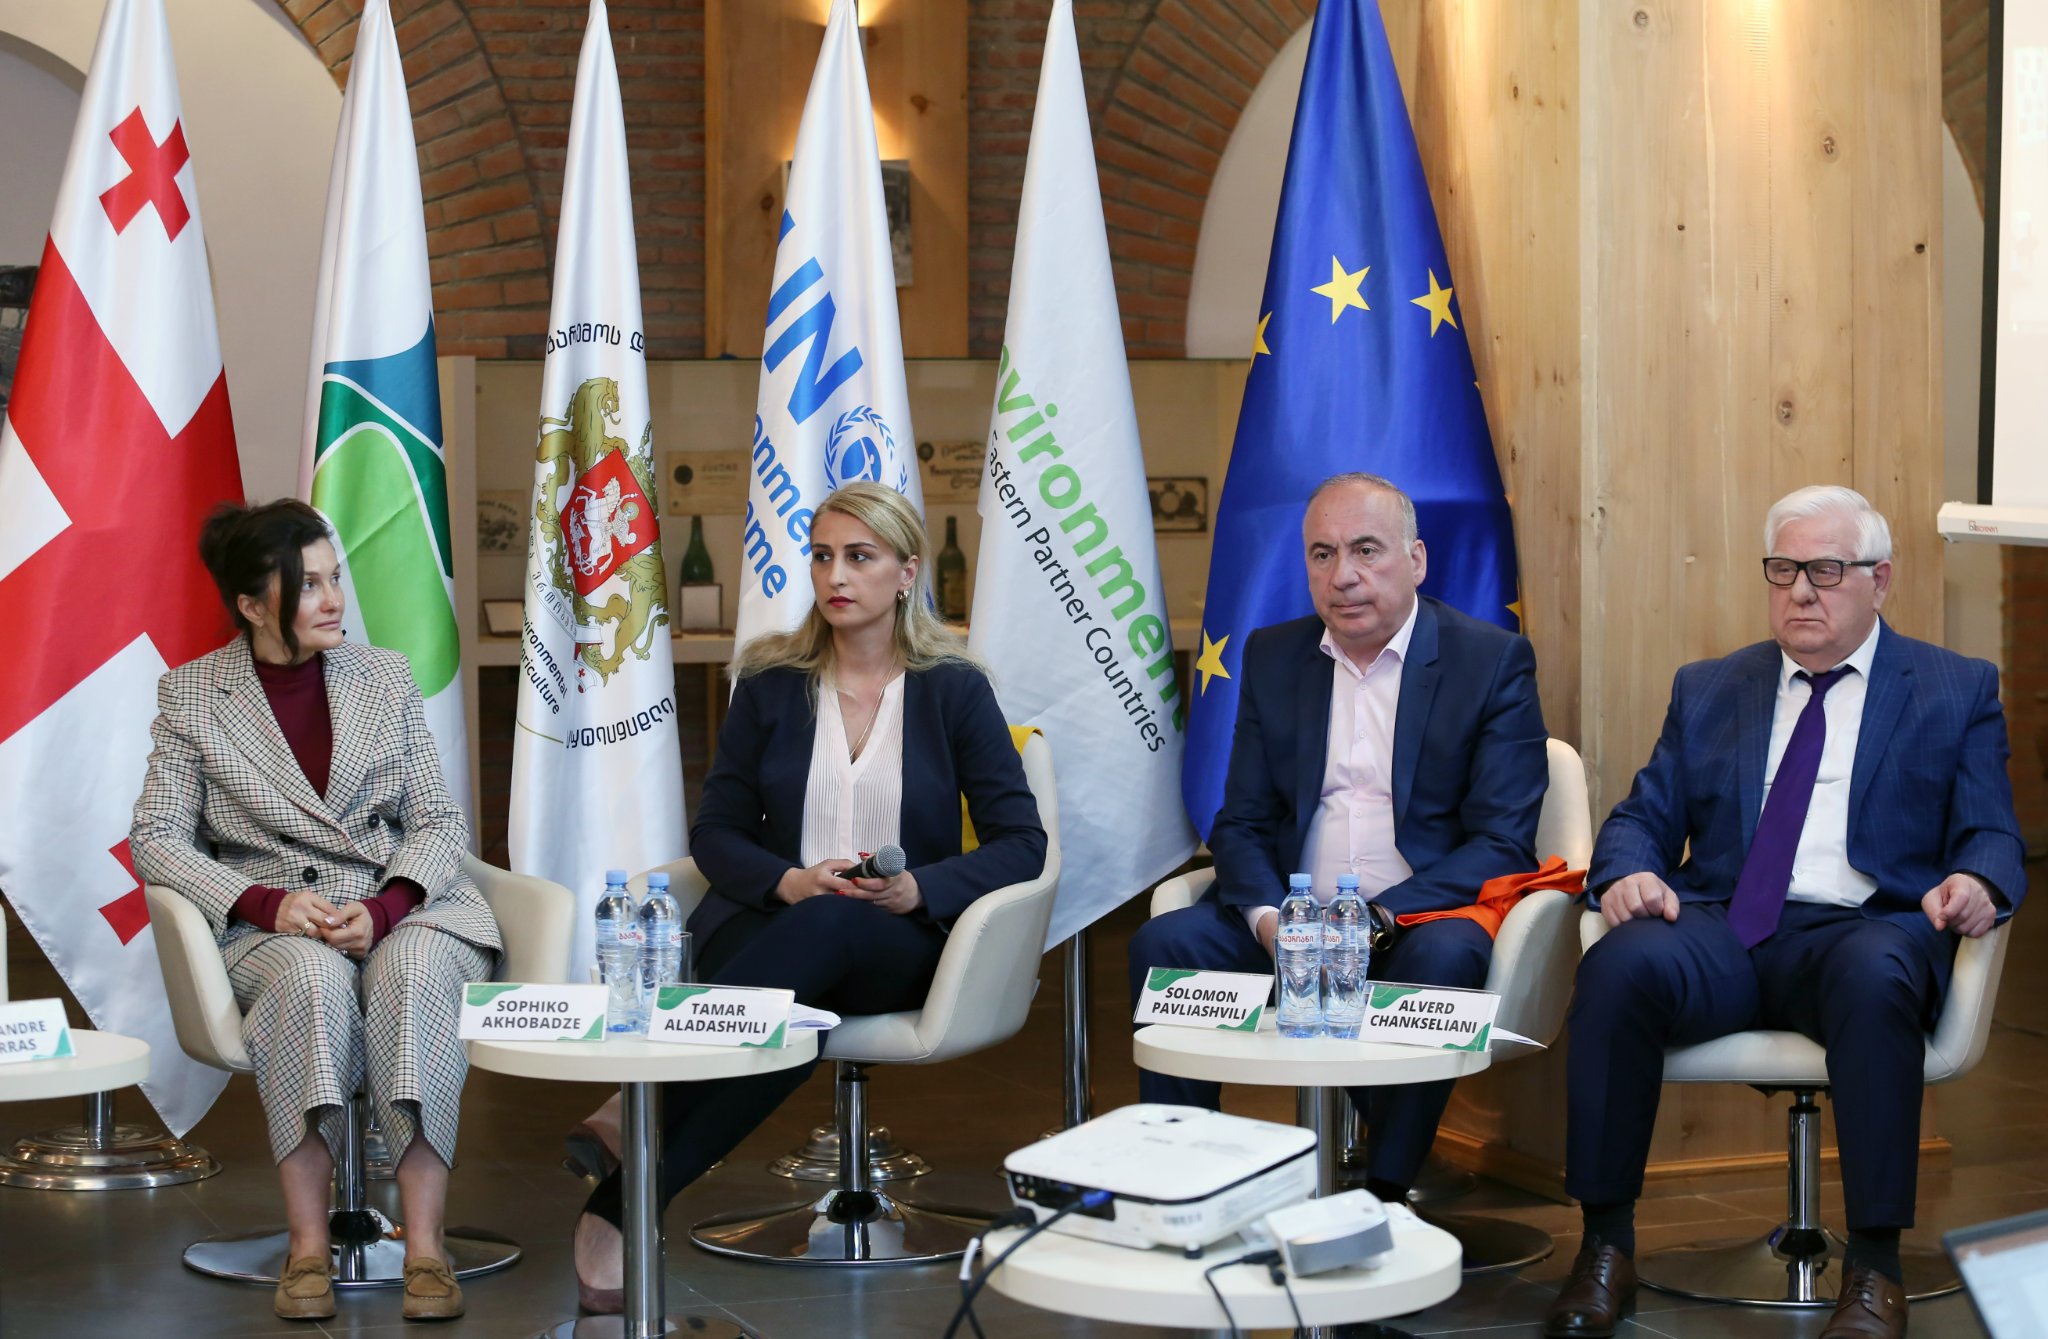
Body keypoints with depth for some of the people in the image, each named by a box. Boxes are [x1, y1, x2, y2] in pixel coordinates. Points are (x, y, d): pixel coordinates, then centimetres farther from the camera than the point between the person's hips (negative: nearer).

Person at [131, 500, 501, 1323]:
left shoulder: (384, 677, 11)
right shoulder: (190, 694, 6)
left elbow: (438, 821, 7)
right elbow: (156, 838, 1)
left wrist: (384, 909, -14)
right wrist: (267, 903, -16)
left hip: (399, 905, 1)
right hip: (271, 918, -1)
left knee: (414, 974, -34)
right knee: (312, 980, -37)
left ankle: (424, 1245, -35)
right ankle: (308, 1246, -31)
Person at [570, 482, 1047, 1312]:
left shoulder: (953, 689, 4)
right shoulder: (772, 684, 9)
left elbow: (1021, 842, 1)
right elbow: (716, 832, 9)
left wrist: (920, 889, -18)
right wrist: (787, 881, -13)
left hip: (898, 940, -1)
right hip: (767, 923, 1)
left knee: (828, 931, -40)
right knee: (786, 1016, -40)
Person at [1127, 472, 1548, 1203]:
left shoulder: (1493, 661, -2)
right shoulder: (1272, 657, 11)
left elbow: (1503, 842, -9)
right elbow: (1240, 823, 9)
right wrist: (1267, 917, -14)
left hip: (1424, 916, -3)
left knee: (1442, 957, -36)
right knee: (1164, 943, -21)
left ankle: (1384, 1198, -22)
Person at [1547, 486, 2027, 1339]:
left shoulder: (1957, 692, 15)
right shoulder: (1708, 691, 22)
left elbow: (1991, 837, 7)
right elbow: (1643, 817, 16)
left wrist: (1975, 883, -18)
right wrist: (1628, 873, -9)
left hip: (1863, 929, -2)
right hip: (1723, 931, 2)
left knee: (1875, 977, -39)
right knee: (1622, 964, -32)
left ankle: (1873, 1268, -30)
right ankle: (1606, 1246, -23)